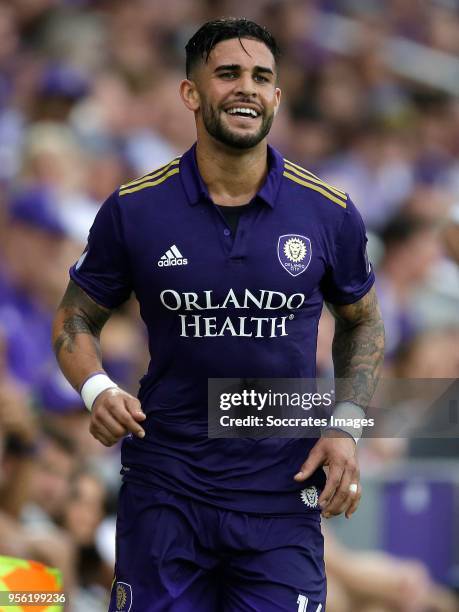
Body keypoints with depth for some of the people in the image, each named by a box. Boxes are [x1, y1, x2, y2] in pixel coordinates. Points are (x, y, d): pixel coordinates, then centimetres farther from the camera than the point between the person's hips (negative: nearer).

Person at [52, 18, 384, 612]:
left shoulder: (329, 214, -2)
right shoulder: (133, 208, -4)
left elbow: (361, 321, 14)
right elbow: (76, 318, 6)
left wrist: (346, 426, 0)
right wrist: (97, 390, -15)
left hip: (283, 495, 0)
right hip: (164, 491, 0)